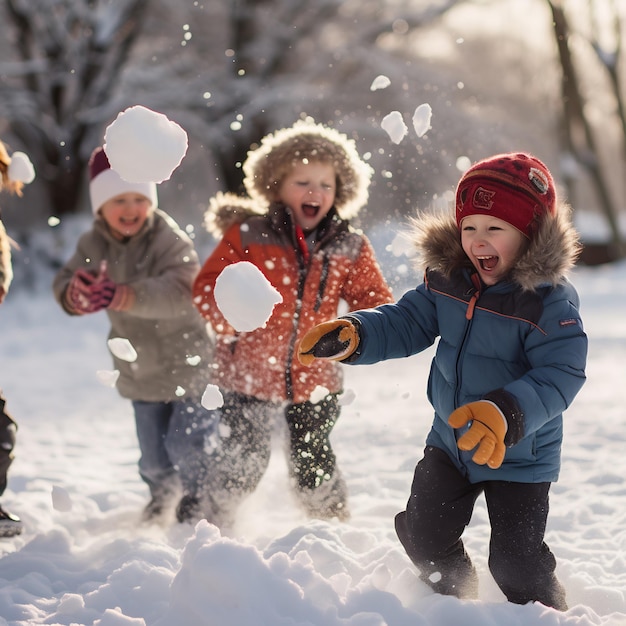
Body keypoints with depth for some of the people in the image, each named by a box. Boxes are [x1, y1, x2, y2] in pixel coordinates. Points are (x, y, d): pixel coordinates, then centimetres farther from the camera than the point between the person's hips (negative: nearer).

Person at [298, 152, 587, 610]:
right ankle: (455, 600, 44)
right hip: (449, 442, 6)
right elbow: (406, 324, 0)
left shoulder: (550, 301, -25)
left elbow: (558, 376, -30)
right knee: (424, 538, 15)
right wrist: (351, 335, -20)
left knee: (515, 563, -2)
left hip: (519, 456, -6)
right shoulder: (447, 280, -8)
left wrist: (508, 414, -47)